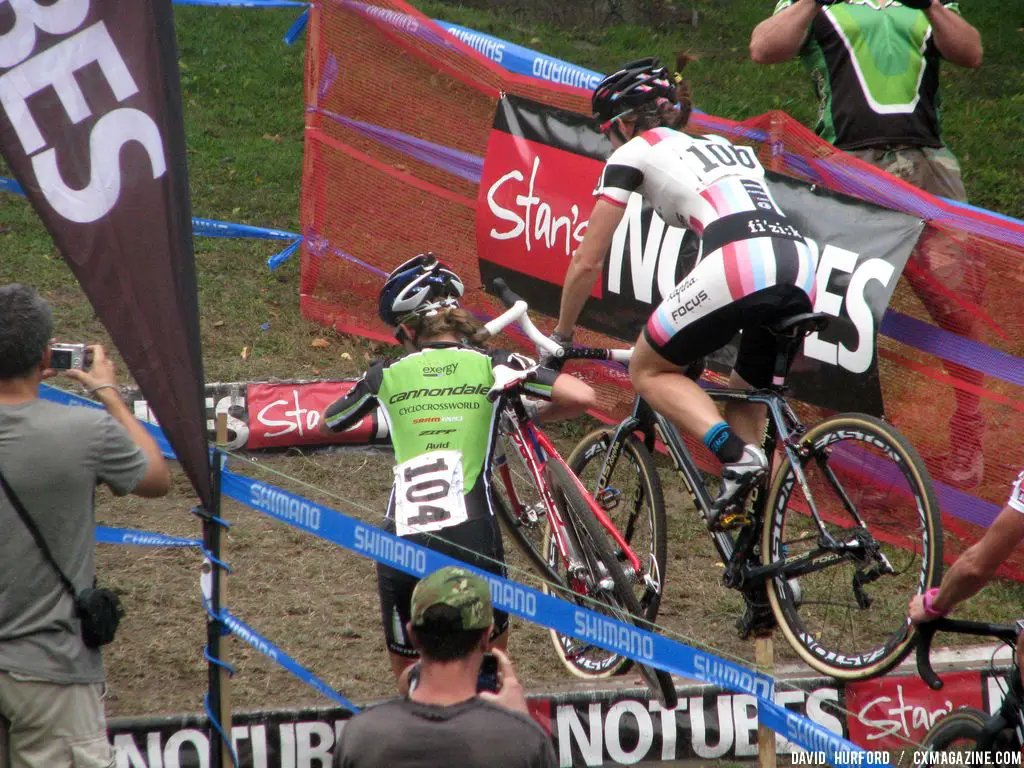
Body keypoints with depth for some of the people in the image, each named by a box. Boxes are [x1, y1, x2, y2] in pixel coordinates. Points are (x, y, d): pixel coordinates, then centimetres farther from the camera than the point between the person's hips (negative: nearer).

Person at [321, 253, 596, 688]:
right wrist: (534, 417, 18)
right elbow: (583, 397, -2)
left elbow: (326, 426, 30)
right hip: (472, 542, -1)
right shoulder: (491, 365, 8)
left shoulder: (389, 375, 12)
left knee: (409, 680, 19)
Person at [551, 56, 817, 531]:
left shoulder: (633, 153, 19)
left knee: (648, 371, 16)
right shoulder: (727, 148, 37)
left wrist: (560, 337, 33)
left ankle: (736, 455, -10)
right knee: (747, 392, 27)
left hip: (737, 265, -6)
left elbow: (586, 263, 19)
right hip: (801, 269, 6)